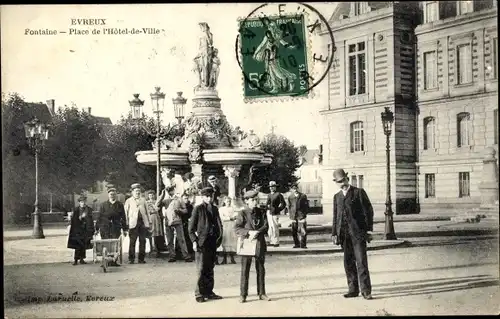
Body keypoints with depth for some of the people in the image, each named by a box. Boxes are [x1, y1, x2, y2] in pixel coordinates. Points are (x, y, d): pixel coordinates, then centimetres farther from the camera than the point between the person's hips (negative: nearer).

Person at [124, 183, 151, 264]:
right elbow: (126, 213, 5)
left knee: (142, 241, 0)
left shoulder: (143, 200, 18)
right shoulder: (128, 201, 9)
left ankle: (141, 258, 6)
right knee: (132, 242, -5)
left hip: (143, 223, 3)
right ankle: (131, 259, 0)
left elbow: (146, 212, 18)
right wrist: (127, 224, -3)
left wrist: (149, 222, 10)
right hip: (133, 223, -3)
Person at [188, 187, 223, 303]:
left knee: (210, 269, 11)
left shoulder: (215, 209, 14)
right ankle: (199, 294, 2)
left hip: (212, 242, 5)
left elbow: (218, 224, 19)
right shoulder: (198, 209, -2)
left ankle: (209, 292, 17)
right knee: (201, 269, -4)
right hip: (202, 243, -5)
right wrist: (194, 241, -11)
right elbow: (191, 227, -3)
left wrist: (219, 237, 6)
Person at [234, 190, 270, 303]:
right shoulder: (243, 213, -1)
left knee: (261, 270, 9)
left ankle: (261, 293, 18)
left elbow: (266, 226, -1)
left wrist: (257, 232, -18)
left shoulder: (261, 212, 8)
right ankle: (243, 295, 5)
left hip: (260, 244, 3)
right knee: (245, 270, -1)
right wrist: (249, 232, -21)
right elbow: (237, 228, -8)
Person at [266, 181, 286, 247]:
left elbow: (283, 204, -6)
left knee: (275, 228, -7)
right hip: (269, 212, 7)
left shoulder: (278, 194, -6)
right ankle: (271, 241, 16)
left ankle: (276, 242, -2)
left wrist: (278, 210, -9)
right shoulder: (269, 195, 15)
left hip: (275, 213, -7)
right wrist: (267, 207, 7)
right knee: (270, 227, 10)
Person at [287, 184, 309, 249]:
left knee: (303, 231, -9)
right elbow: (289, 206, 15)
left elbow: (306, 206, 6)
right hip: (293, 216, 3)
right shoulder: (290, 197, 10)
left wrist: (304, 214, -2)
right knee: (294, 231, 4)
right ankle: (296, 244, 16)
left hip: (301, 215, -2)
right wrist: (290, 214, 6)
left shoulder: (303, 196, 4)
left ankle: (303, 244, -2)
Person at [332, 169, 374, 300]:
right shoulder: (337, 197, 17)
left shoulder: (359, 192, 2)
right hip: (344, 234, 5)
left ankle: (365, 290, -5)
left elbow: (368, 210, 0)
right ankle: (353, 289, 12)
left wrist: (369, 230, -6)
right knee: (348, 263, 5)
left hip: (357, 232, -5)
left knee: (361, 262, -8)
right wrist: (334, 234, 12)